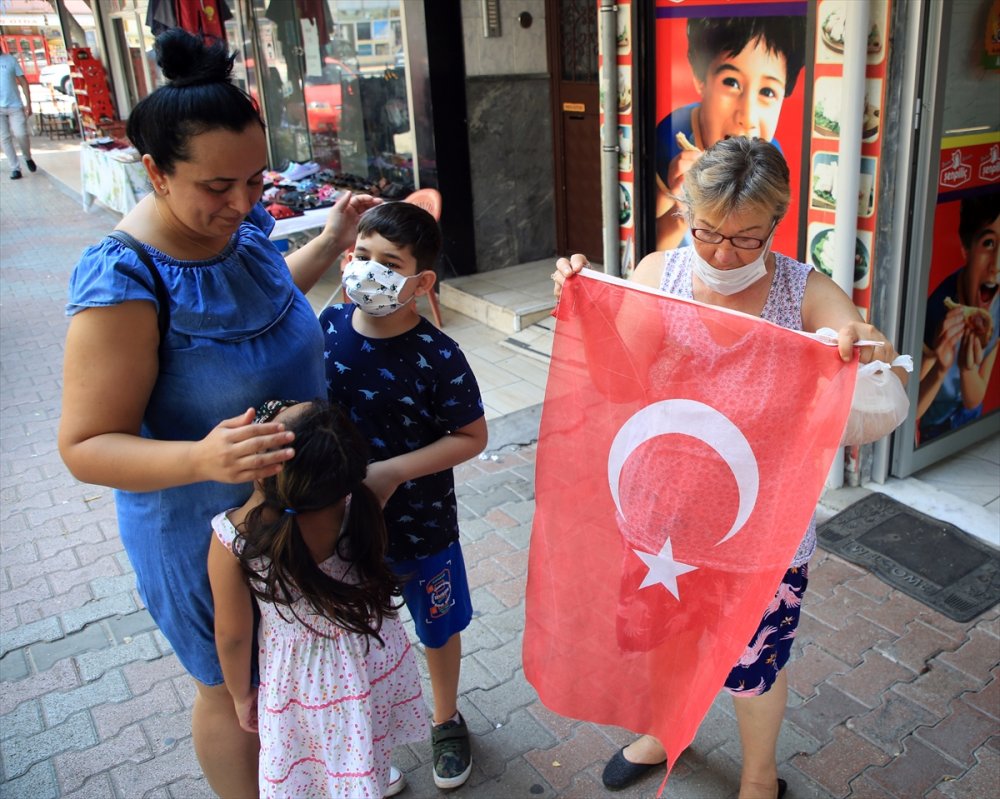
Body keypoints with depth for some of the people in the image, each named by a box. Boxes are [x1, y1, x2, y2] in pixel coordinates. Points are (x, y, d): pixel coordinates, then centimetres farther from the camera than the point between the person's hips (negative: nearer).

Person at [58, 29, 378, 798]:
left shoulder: (241, 223, -8)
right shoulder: (126, 282, -31)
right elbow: (86, 446, -27)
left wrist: (330, 242, 10)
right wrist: (202, 458, -43)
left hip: (294, 498, 8)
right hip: (205, 526, -8)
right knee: (233, 688, 17)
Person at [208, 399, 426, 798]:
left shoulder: (233, 537, -33)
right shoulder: (356, 501, -30)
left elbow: (232, 634, -16)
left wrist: (241, 694, 1)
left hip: (301, 673, -3)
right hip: (371, 653, 3)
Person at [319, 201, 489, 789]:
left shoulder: (437, 357, -22)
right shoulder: (328, 327, -10)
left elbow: (472, 437, -16)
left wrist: (391, 472, -23)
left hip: (421, 525, -3)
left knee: (439, 627, 19)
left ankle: (447, 721, 47)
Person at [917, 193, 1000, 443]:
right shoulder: (941, 310, -33)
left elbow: (973, 402, -13)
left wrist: (968, 368, -33)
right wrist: (940, 369, -44)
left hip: (968, 418, 3)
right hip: (934, 428, -3)